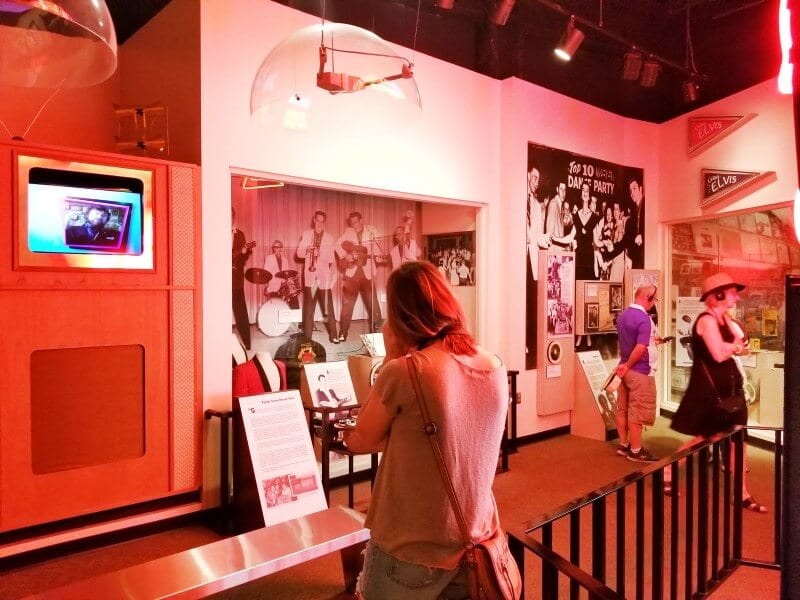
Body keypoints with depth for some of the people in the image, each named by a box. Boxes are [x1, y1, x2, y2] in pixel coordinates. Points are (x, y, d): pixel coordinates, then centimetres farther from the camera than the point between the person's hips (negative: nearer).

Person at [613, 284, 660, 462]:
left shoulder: (622, 316, 8)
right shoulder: (644, 319, -20)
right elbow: (640, 348, -27)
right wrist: (627, 365, -15)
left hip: (626, 370, 9)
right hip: (640, 372, -9)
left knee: (622, 410, 13)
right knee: (637, 413, 0)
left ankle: (623, 445, 23)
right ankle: (636, 451, 9)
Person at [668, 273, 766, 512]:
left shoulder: (724, 320, 12)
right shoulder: (707, 320, -17)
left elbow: (745, 348, 6)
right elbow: (719, 354, -27)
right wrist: (735, 345, -8)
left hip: (726, 386, 9)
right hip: (709, 388, -9)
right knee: (702, 438, 2)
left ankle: (742, 494, 19)